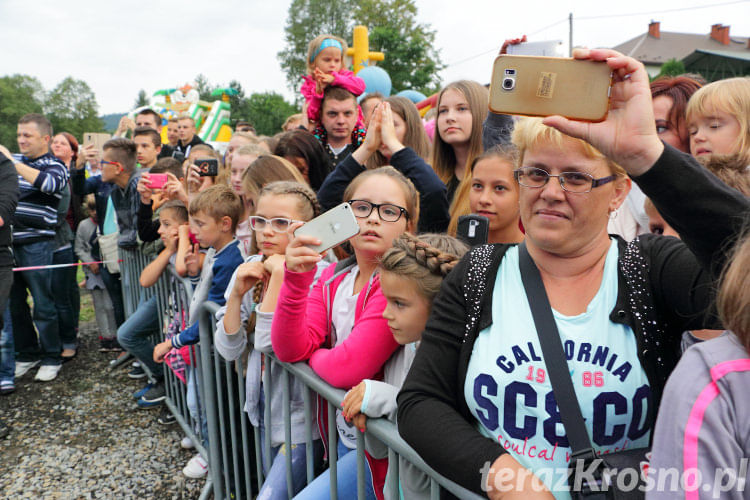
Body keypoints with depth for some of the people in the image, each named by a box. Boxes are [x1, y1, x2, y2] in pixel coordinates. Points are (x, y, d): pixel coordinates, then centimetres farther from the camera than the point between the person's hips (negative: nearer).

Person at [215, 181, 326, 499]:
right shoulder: (249, 268, -2)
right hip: (264, 401, 6)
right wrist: (237, 293, -17)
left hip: (301, 412, -6)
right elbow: (229, 350, -4)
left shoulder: (316, 274, -21)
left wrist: (279, 274, -26)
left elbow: (269, 342, -28)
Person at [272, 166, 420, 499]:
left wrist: (311, 354, -6)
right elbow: (289, 349, -8)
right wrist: (296, 279, -21)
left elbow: (348, 368, -26)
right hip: (341, 435, 7)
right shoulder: (333, 277, 2)